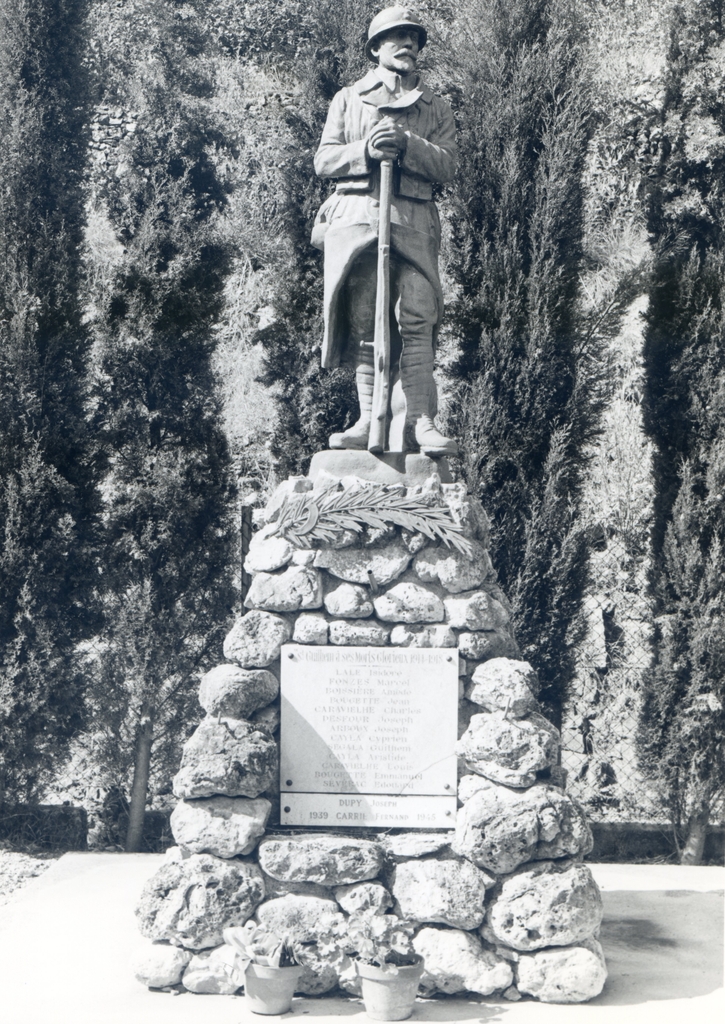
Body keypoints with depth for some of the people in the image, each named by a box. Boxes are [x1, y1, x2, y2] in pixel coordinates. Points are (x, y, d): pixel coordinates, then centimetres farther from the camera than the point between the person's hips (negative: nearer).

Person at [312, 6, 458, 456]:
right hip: (357, 215, 0)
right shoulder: (348, 99, 19)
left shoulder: (437, 108, 20)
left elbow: (447, 165, 5)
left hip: (413, 220, 0)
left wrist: (407, 145, -13)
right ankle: (369, 420, -3)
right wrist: (366, 150, -10)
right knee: (363, 323, -5)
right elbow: (324, 160, 9)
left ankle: (419, 422, -17)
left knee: (417, 320, -13)